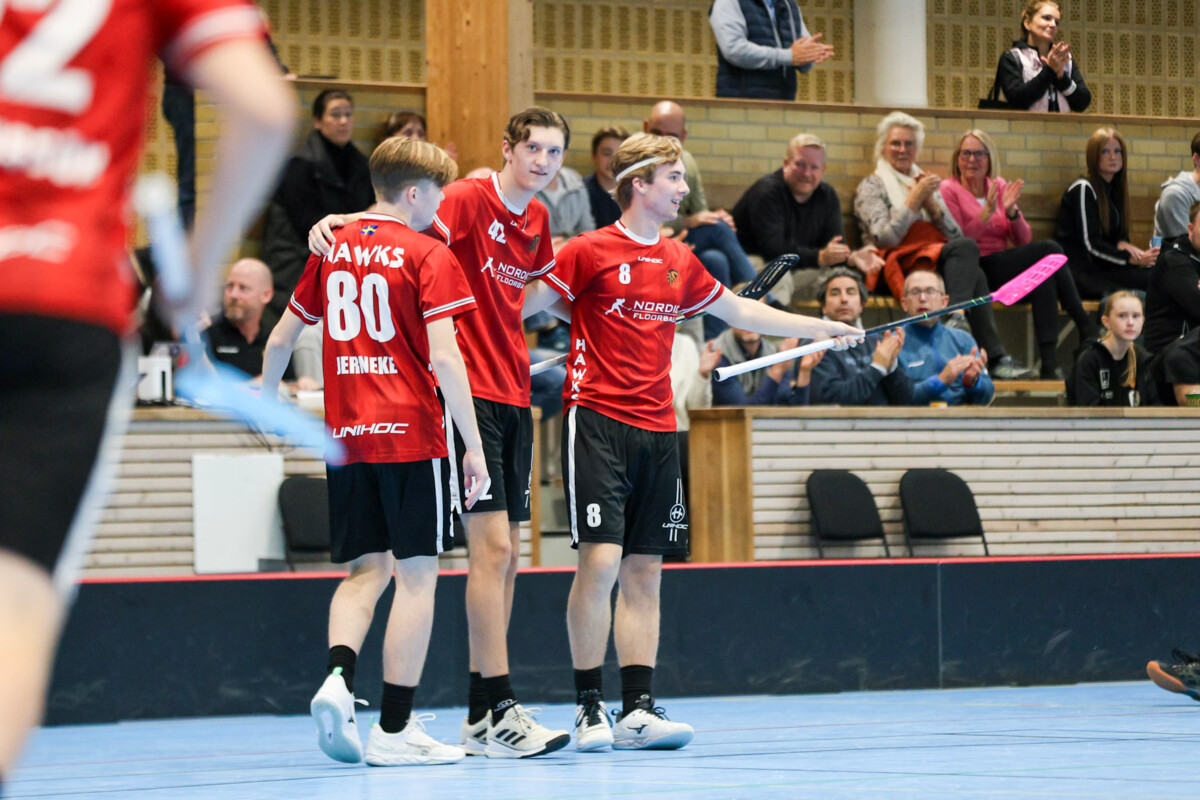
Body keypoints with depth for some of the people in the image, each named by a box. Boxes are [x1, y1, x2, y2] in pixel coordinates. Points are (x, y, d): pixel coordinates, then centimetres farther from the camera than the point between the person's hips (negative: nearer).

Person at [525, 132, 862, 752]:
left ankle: (637, 710, 4)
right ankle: (589, 710, -5)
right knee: (600, 560, -13)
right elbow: (525, 307, -1)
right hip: (597, 418, -6)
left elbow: (739, 311, 28)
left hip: (656, 430, 6)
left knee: (644, 571, 4)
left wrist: (820, 327, 29)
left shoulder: (680, 262, 15)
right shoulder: (589, 252, -4)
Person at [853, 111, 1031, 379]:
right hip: (903, 264, -5)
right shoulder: (872, 186, 10)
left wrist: (930, 202, 0)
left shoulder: (926, 183, 27)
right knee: (967, 248, -32)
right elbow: (885, 238, -8)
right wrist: (915, 199, -7)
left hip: (941, 261, 5)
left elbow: (956, 235, 14)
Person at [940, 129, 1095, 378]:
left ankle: (1049, 363, -34)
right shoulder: (949, 189, 2)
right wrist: (987, 213, -19)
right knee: (1048, 249, -25)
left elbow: (1024, 240, 10)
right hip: (975, 270, -5)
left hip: (1004, 268, 5)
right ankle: (1087, 328, -25)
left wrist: (1011, 212, -8)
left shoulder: (999, 187, 17)